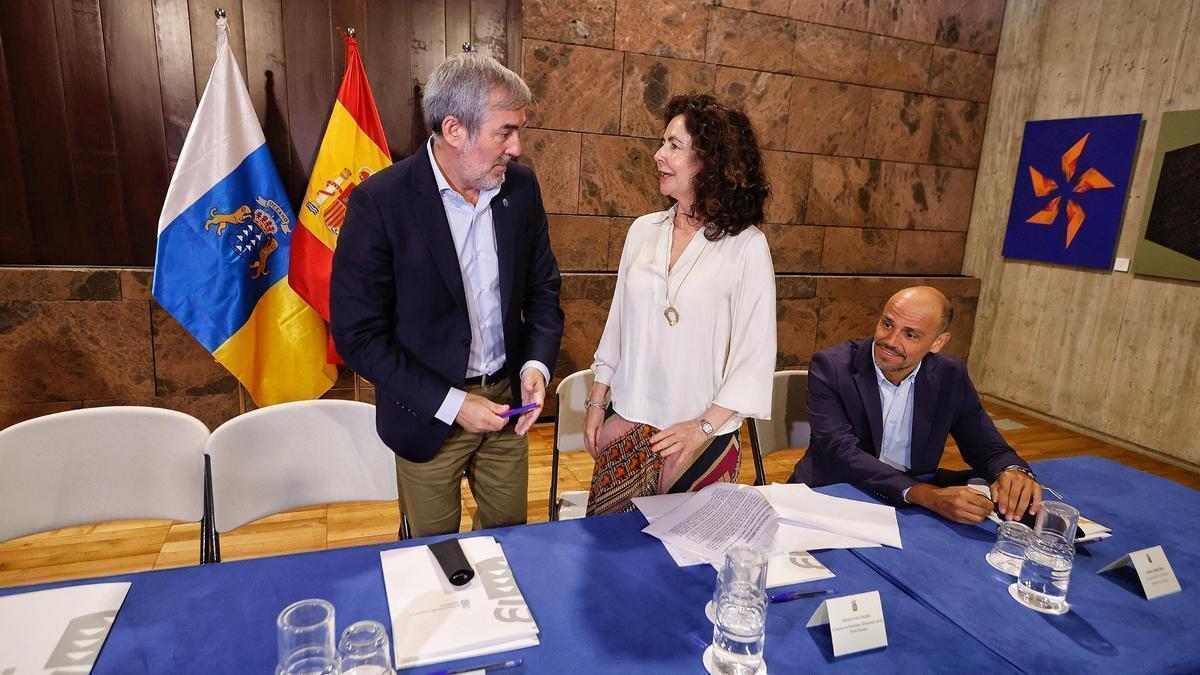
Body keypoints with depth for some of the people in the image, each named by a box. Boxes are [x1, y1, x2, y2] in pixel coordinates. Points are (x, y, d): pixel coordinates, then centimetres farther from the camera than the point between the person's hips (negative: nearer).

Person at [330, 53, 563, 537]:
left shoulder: (521, 187, -4)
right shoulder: (379, 202, -18)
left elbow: (543, 287, 6)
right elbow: (358, 333, -16)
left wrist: (537, 364, -11)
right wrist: (450, 403, -18)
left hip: (507, 401, 4)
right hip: (429, 412, -3)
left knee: (509, 535, 21)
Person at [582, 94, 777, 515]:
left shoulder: (747, 245, -10)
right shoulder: (643, 231, 3)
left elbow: (756, 357, -9)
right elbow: (617, 324, 9)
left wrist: (705, 426, -15)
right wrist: (597, 402, 8)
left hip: (702, 437, -3)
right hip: (629, 427, 4)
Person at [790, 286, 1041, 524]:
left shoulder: (950, 377, 0)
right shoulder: (831, 366, -13)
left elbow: (988, 448, 6)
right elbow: (842, 452, -23)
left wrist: (1013, 471, -18)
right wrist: (928, 495, -34)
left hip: (910, 511, 4)